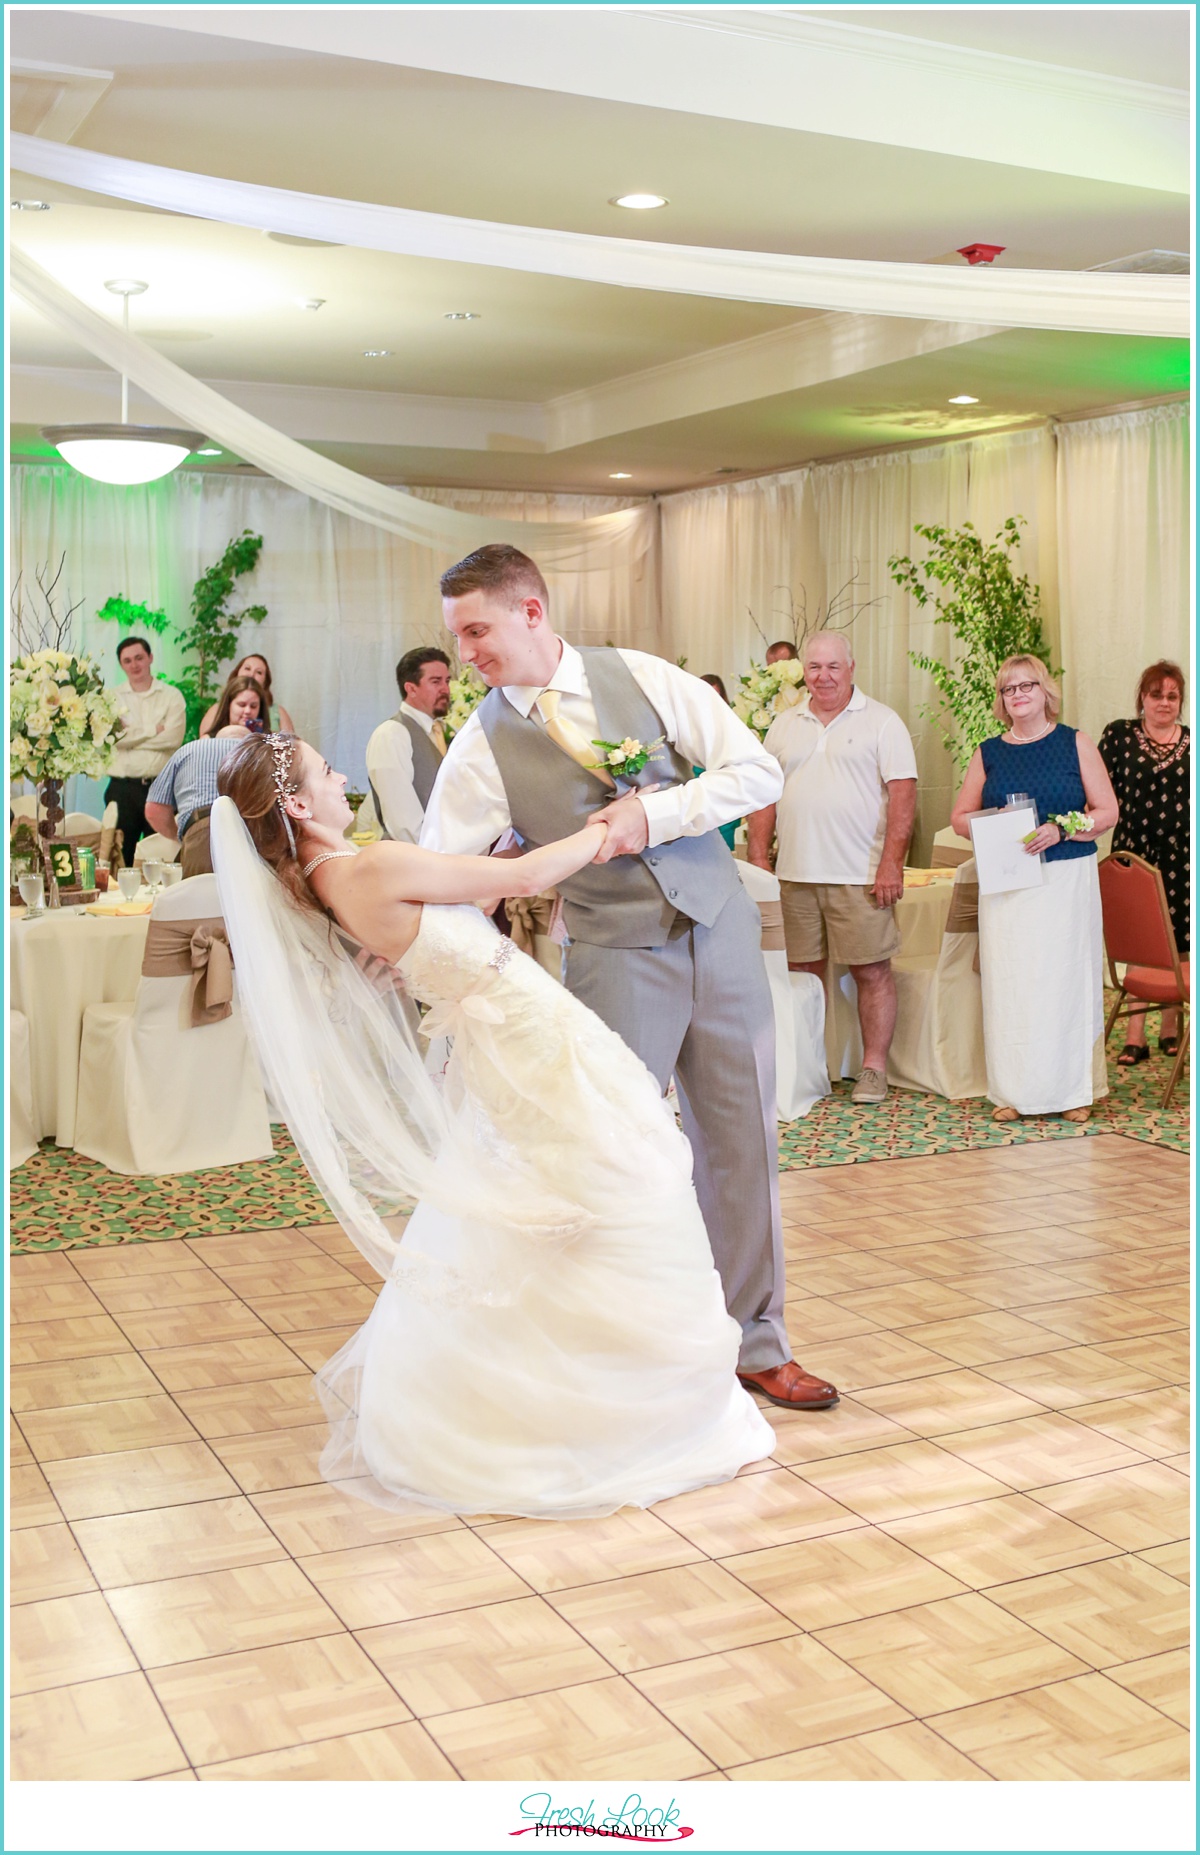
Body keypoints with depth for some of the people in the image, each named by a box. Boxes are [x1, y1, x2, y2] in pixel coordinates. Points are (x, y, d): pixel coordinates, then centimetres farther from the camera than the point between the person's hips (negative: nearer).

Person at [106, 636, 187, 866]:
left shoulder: (171, 696, 6)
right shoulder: (112, 698, 8)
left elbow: (173, 738, -10)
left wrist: (131, 735, -6)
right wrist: (154, 730, -4)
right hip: (122, 787, 1)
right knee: (121, 857, 4)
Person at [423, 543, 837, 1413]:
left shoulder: (644, 677, -1)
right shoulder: (482, 747, -3)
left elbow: (759, 772, -4)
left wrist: (654, 815, -15)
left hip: (720, 928, 1)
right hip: (615, 954, -1)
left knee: (743, 1143, 8)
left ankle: (758, 1344, 23)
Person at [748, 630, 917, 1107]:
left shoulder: (881, 721, 0)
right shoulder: (784, 726, 14)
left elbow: (902, 793, -6)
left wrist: (891, 862, -14)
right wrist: (759, 857, 6)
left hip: (860, 876, -4)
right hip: (796, 874, 4)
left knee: (872, 972, 0)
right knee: (803, 972, 9)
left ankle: (874, 1068, 8)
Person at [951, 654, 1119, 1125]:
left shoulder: (1075, 743, 5)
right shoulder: (988, 753, 11)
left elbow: (1107, 811, 2)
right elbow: (960, 817, 14)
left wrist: (1060, 829, -14)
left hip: (1067, 878, -2)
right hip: (1006, 883, 2)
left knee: (1065, 976, -2)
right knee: (1008, 981, -1)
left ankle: (1072, 1089, 7)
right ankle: (1013, 1091, 6)